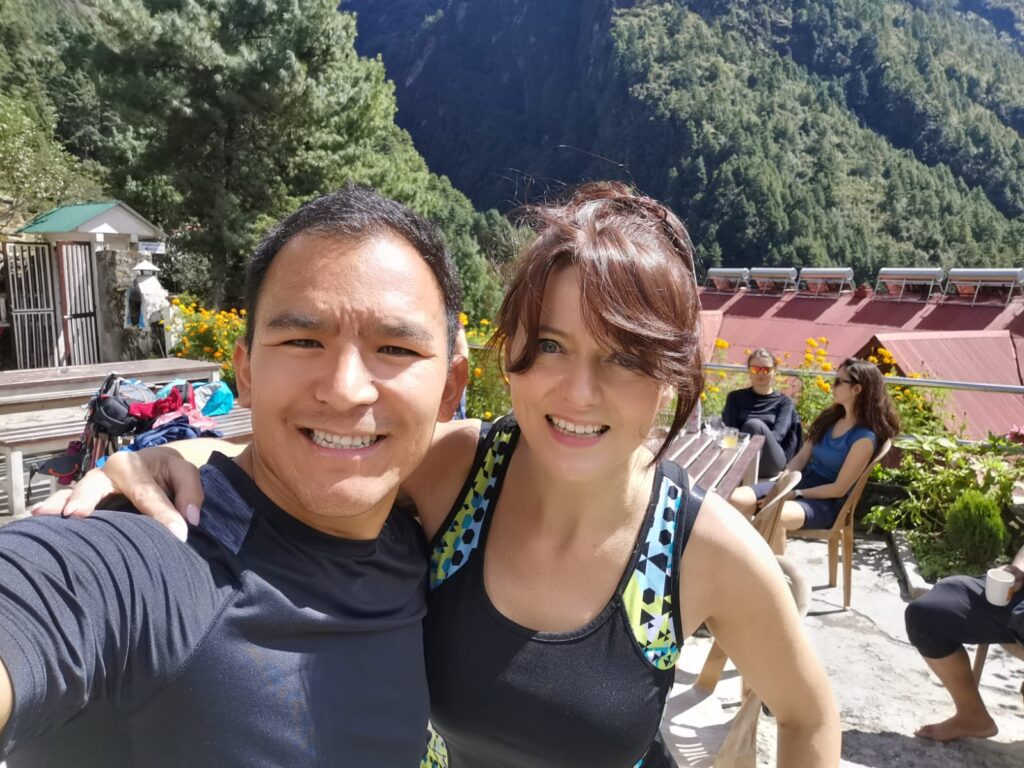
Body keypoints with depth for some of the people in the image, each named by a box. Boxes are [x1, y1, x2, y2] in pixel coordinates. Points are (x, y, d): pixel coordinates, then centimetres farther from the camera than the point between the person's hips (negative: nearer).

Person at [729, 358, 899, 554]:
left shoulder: (864, 438, -14)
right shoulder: (829, 417, 8)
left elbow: (839, 489, -14)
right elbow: (801, 458, 8)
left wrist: (795, 494, -15)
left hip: (826, 503, -7)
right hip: (800, 482, 7)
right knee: (736, 499, -18)